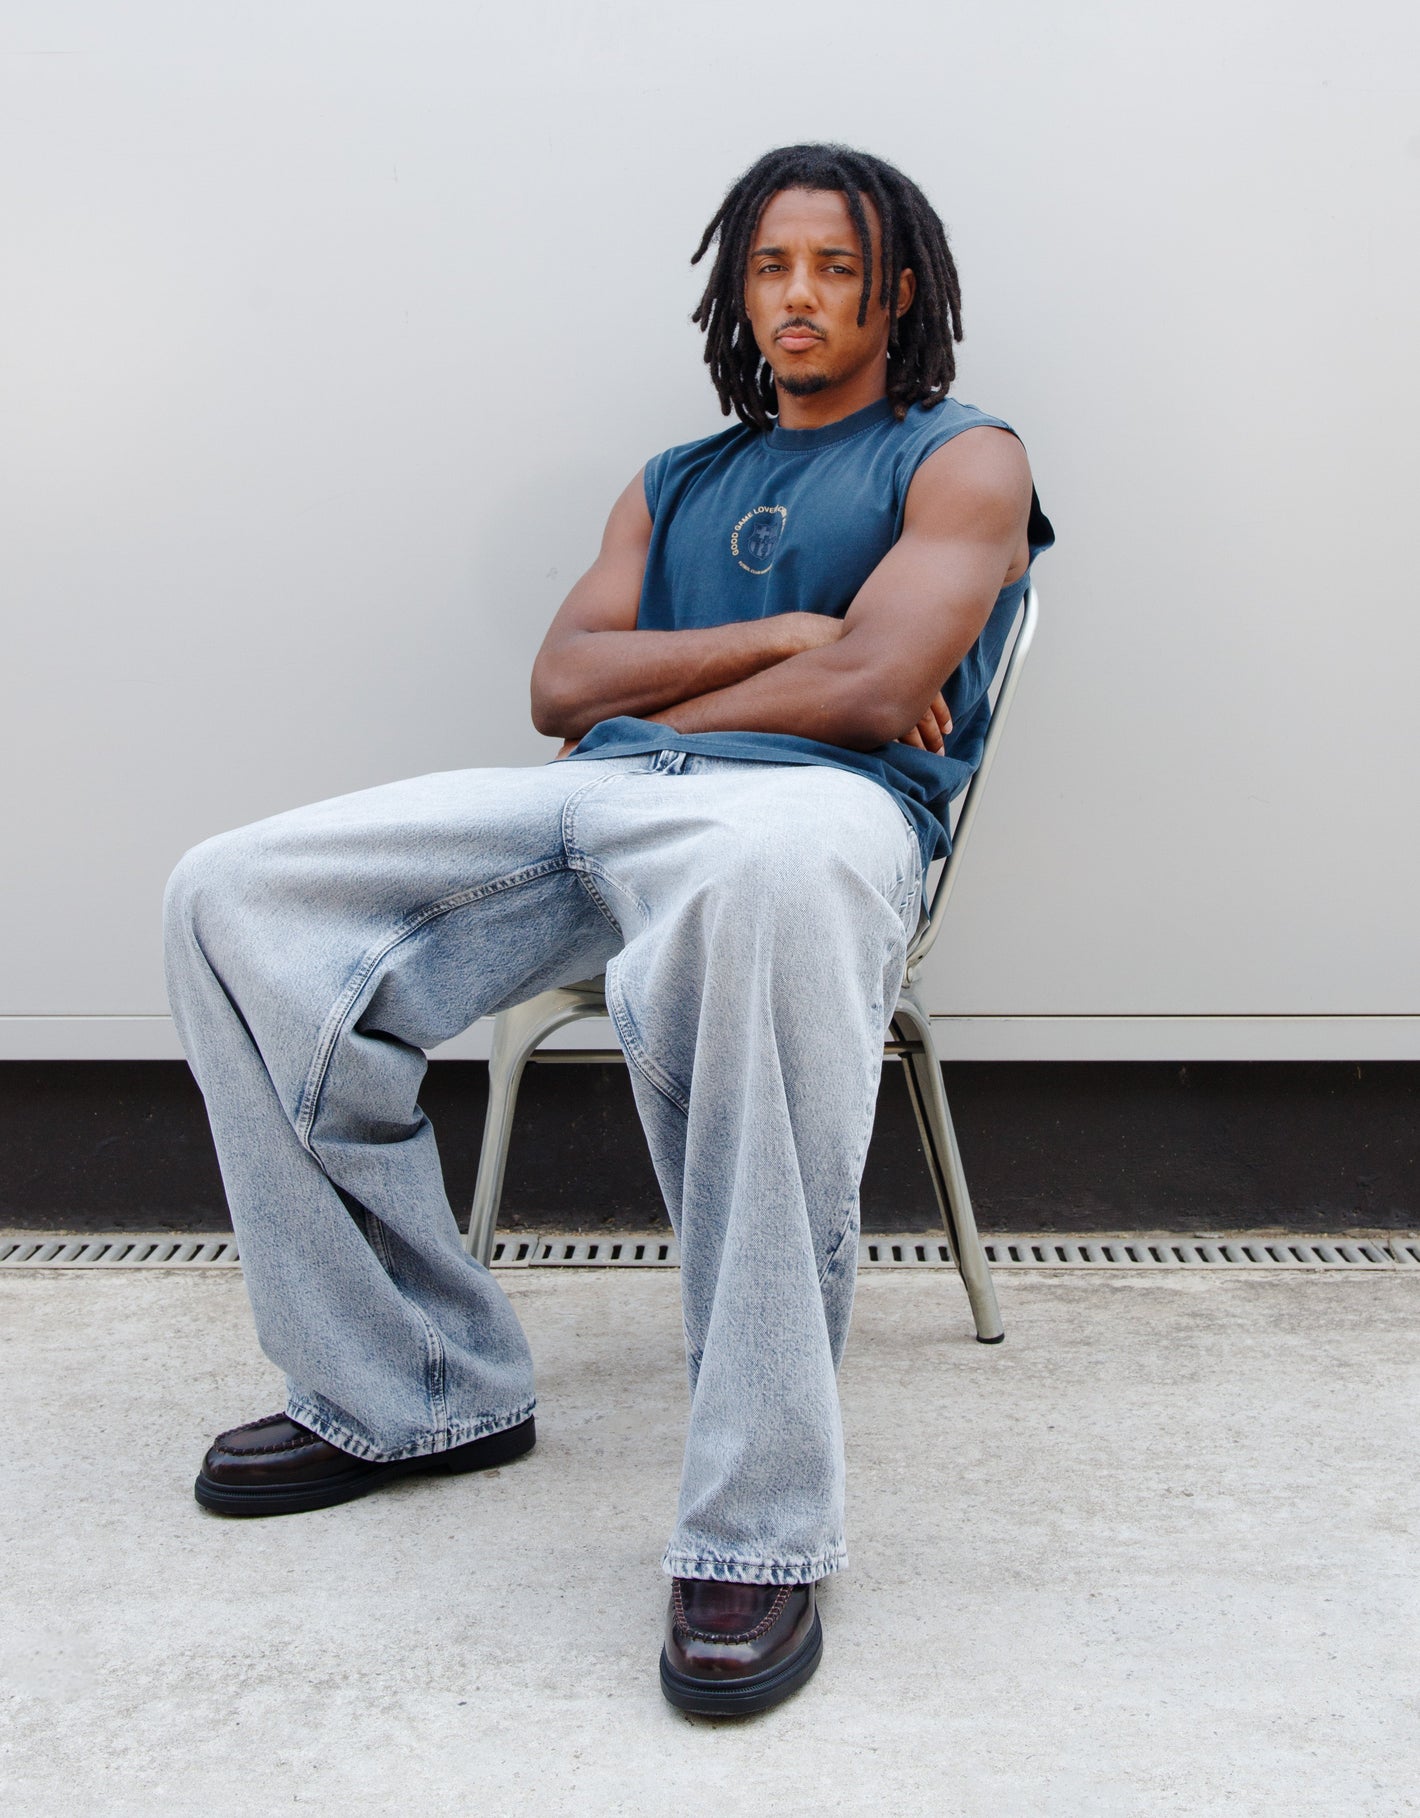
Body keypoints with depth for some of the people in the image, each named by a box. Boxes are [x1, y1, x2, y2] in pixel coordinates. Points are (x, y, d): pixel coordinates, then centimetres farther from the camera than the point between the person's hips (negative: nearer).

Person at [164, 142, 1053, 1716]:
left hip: (815, 802, -6)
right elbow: (562, 684, 14)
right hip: (591, 808, 6)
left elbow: (870, 696, -4)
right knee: (233, 897, -10)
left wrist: (646, 712, 5)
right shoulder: (672, 485, 31)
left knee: (761, 880, -45)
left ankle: (757, 1529, -34)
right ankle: (405, 1390, -4)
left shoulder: (963, 461, 15)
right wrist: (778, 638, 2)